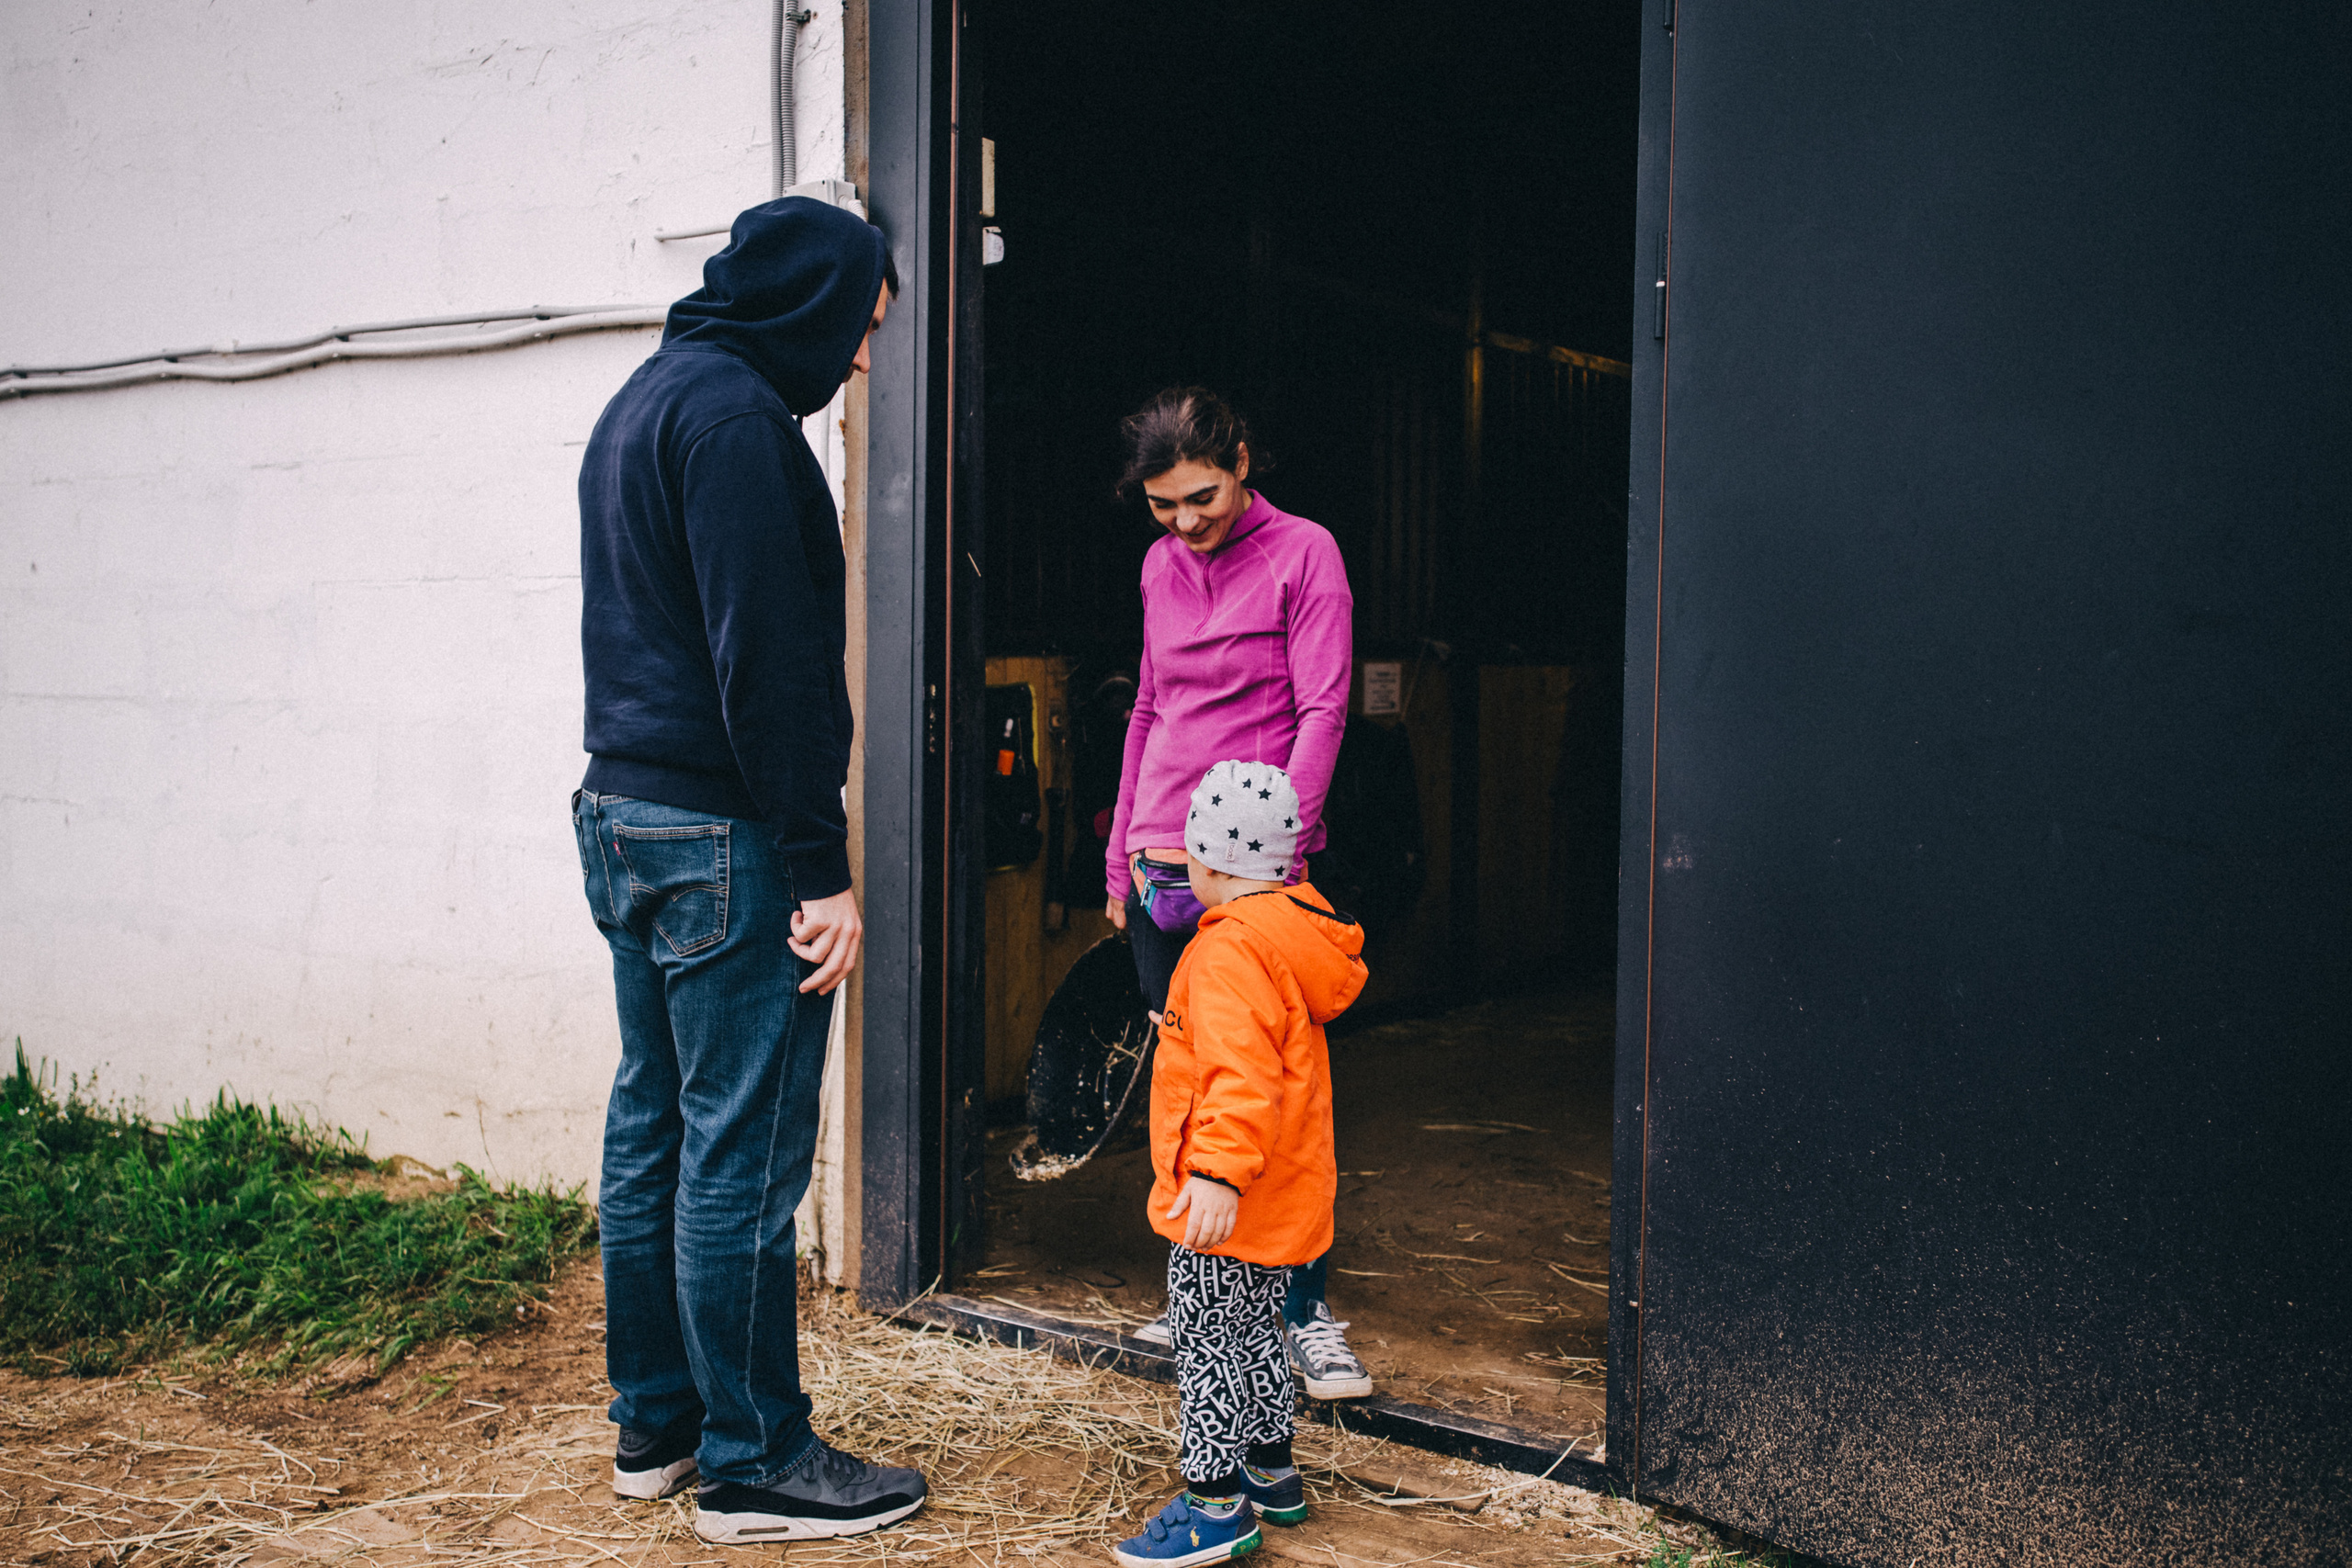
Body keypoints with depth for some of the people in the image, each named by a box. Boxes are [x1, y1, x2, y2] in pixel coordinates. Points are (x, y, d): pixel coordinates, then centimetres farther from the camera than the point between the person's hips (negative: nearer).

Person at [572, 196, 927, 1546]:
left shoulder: (643, 401, 19)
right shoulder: (737, 415, -14)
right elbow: (767, 662, -20)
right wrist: (821, 869, -18)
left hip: (624, 816, 10)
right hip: (722, 838, -10)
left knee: (654, 1131, 15)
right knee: (743, 1156, -2)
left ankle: (656, 1427, 26)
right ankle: (753, 1461, 8)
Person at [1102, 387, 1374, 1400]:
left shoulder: (1303, 554, -3)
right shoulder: (1161, 567, 14)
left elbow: (1322, 712, -8)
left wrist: (1278, 849, -16)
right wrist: (1122, 855, 16)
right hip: (1162, 869, 6)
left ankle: (1307, 1313, 7)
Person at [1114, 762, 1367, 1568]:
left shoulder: (1229, 950, -21)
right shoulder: (1294, 933, 10)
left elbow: (1242, 1074, -32)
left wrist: (1219, 1173, -35)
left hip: (1228, 1201, -10)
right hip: (1283, 1191, 10)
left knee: (1207, 1338, -1)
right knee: (1253, 1329, 21)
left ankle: (1216, 1501, 5)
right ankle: (1270, 1470, 32)